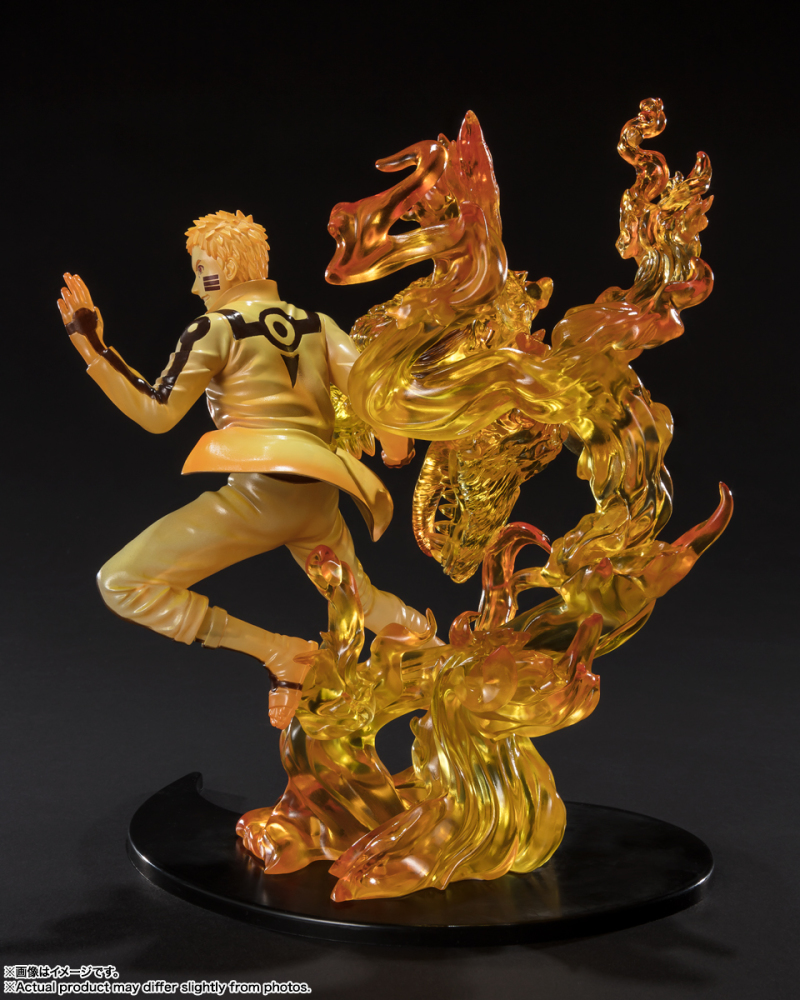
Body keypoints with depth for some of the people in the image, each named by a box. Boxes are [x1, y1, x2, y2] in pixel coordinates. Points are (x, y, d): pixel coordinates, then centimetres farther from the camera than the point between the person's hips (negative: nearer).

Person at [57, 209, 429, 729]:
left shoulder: (216, 329, 0)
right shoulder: (316, 324, 14)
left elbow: (155, 413, -3)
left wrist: (92, 345, 1)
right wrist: (397, 446, 24)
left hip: (258, 489, -7)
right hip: (320, 498, 7)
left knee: (122, 583, -4)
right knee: (361, 600, 32)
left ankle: (280, 653, -10)